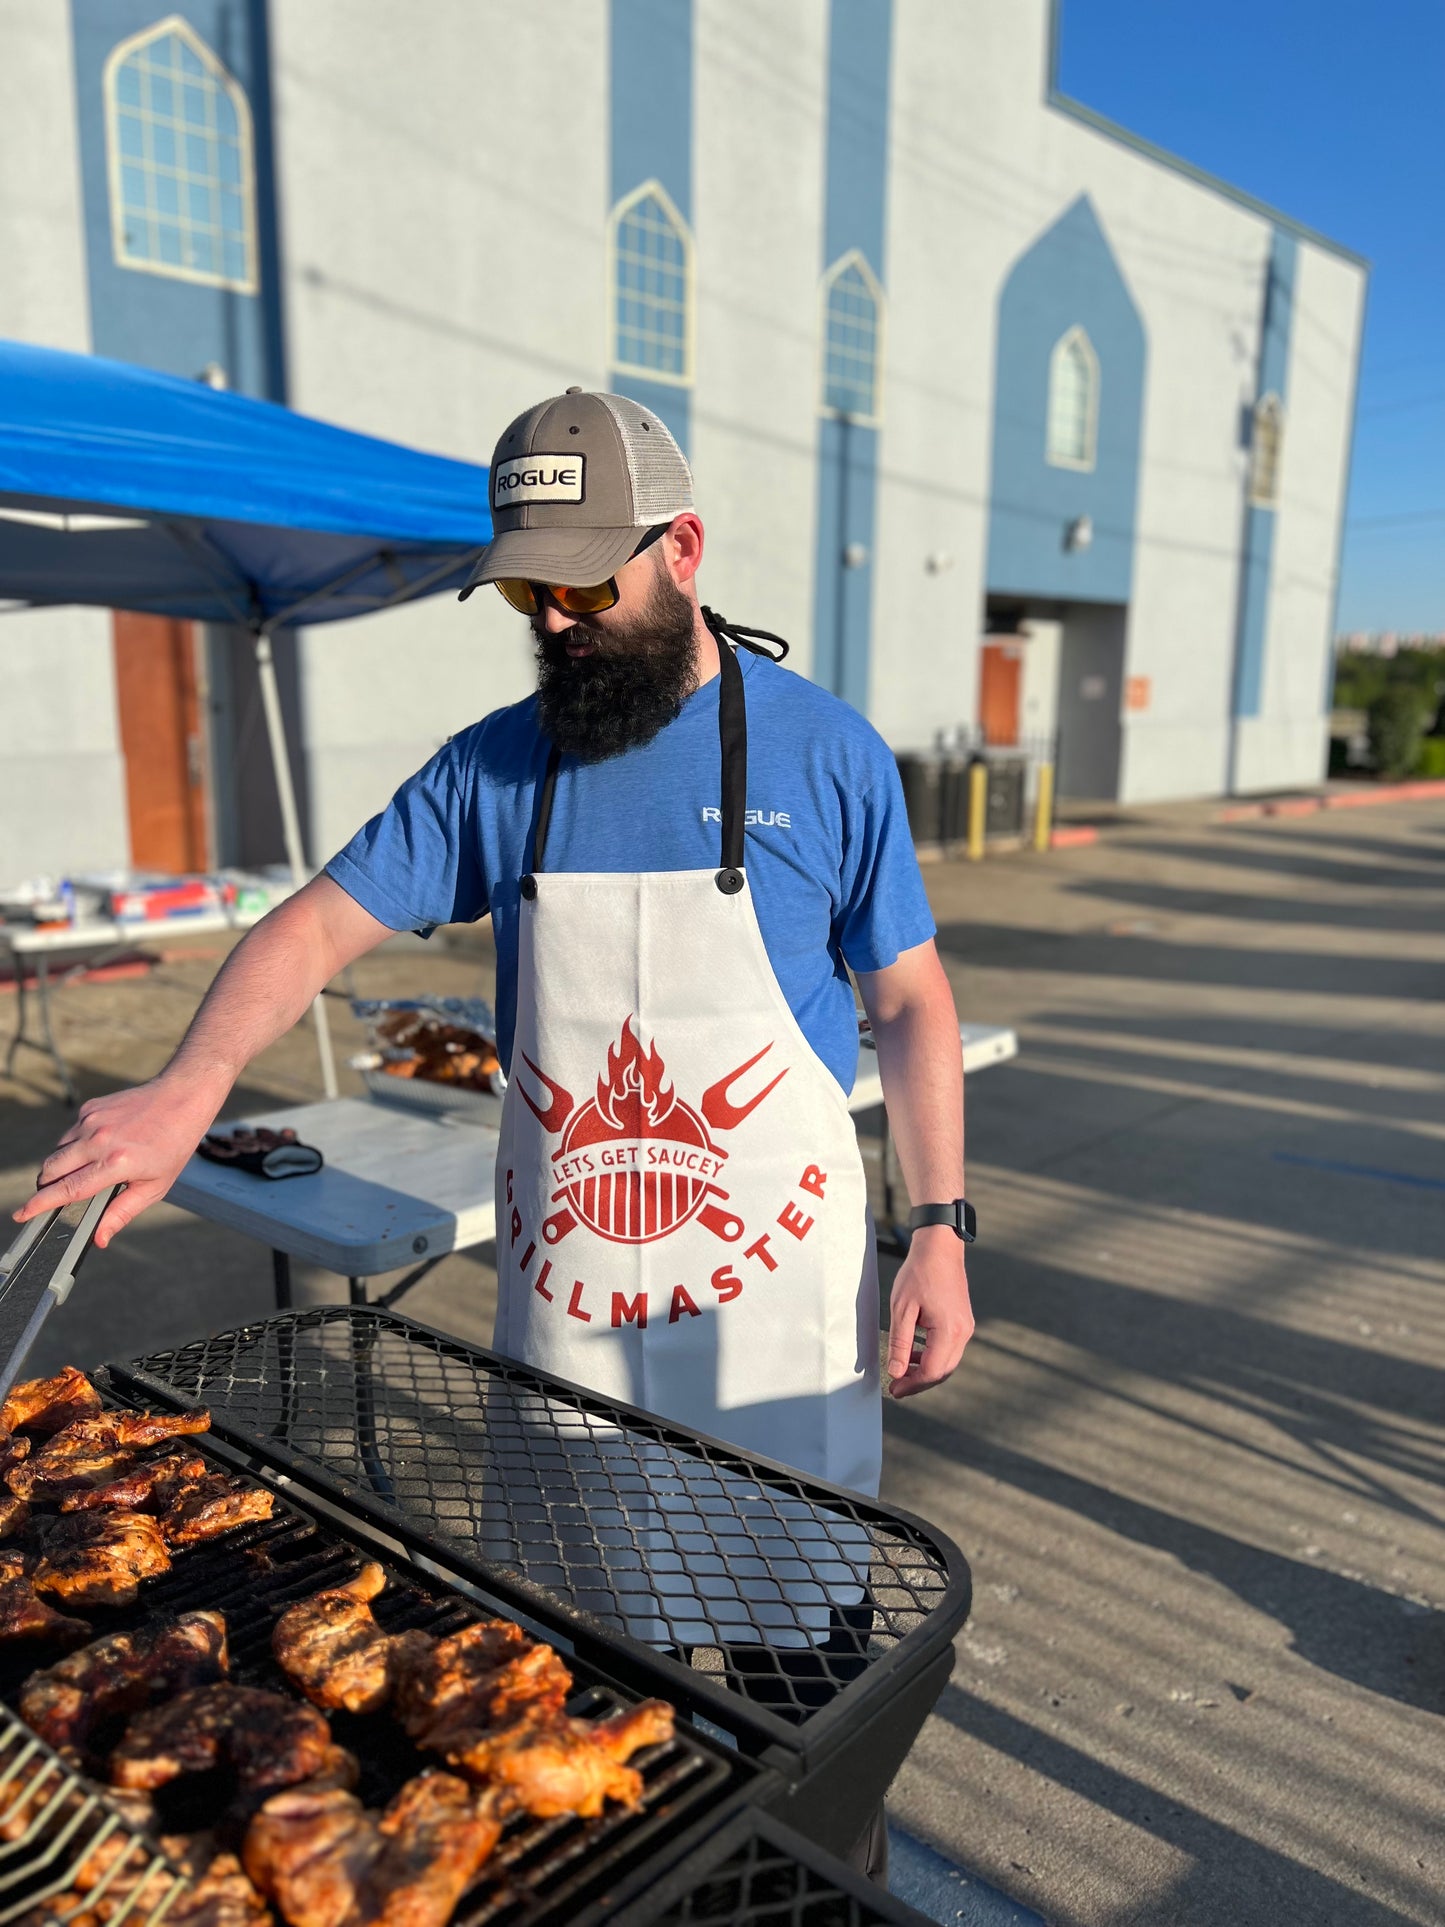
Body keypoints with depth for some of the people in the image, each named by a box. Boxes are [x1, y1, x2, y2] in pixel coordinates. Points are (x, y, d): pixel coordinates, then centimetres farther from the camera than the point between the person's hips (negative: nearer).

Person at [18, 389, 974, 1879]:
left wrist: (940, 1230, -6)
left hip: (772, 1277, -2)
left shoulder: (826, 754, -5)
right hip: (563, 1284, 3)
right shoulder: (498, 767, 0)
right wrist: (191, 1084, -19)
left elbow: (911, 1003, -1)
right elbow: (318, 924, -2)